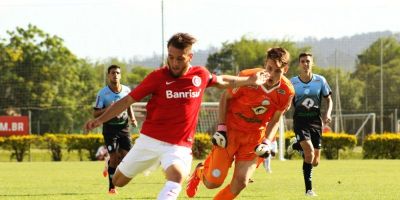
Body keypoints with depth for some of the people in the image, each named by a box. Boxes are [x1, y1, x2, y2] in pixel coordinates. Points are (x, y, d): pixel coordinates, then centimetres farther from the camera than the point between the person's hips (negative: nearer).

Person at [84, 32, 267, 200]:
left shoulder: (201, 75, -1)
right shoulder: (158, 77, -9)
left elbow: (221, 81, 24)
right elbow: (128, 100, -5)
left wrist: (250, 81, 25)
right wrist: (100, 119, -14)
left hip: (179, 146, 0)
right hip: (149, 140, 0)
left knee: (177, 176, -34)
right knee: (118, 181, 11)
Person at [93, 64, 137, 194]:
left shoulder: (126, 90, 1)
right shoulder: (102, 93, -10)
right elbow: (95, 114, -7)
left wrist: (132, 118, 3)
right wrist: (107, 109, -24)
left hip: (124, 127, 4)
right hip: (110, 128, -4)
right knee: (114, 157, -8)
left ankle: (109, 167, 28)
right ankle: (112, 187, 5)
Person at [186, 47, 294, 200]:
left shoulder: (287, 92, -13)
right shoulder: (247, 78, -22)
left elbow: (275, 120, 3)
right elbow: (225, 97, -5)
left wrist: (267, 142, -12)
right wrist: (221, 128, -11)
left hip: (255, 136, 3)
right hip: (230, 130, -3)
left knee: (240, 182, -8)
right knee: (213, 182, -5)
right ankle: (200, 171, 32)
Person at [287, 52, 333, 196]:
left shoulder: (320, 81, 0)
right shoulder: (292, 83, -2)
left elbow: (329, 100, 10)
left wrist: (327, 113, -8)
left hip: (316, 121, 3)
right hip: (300, 121, -3)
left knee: (315, 162, 4)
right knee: (310, 152, -25)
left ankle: (297, 145, 36)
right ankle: (308, 188, -10)